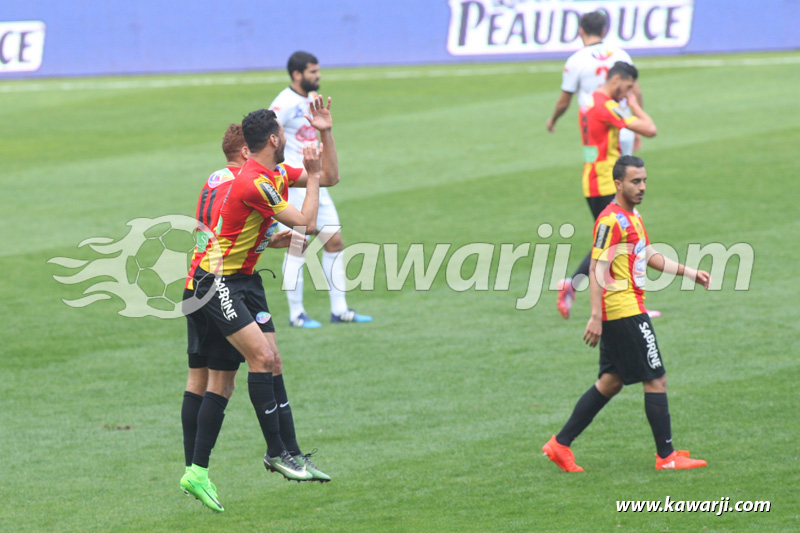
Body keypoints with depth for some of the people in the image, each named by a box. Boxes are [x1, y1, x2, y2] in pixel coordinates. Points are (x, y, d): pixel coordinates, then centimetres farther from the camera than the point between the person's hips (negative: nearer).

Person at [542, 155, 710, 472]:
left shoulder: (633, 217, 16)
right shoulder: (611, 221, -15)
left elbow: (649, 256, 28)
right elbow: (597, 270, -19)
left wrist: (690, 273, 23)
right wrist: (596, 317, -23)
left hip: (629, 310, 10)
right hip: (624, 312, -10)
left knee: (610, 382, 12)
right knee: (656, 380, -5)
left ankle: (560, 445, 14)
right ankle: (666, 456, 1)